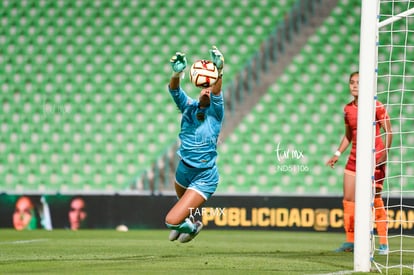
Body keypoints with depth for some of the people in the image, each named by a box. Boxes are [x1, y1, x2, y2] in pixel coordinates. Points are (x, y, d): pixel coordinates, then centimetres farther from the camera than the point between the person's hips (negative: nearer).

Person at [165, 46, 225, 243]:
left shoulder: (215, 113, -12)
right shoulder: (188, 107, -2)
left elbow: (216, 93, -33)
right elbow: (174, 90, -21)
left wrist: (218, 73, -54)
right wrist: (177, 74, -44)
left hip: (204, 177, -5)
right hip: (184, 169, 5)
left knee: (172, 221, -11)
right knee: (182, 200, 32)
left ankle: (192, 227, 22)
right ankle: (187, 219, 67)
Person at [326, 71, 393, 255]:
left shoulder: (376, 106, -9)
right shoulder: (348, 109, 7)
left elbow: (388, 132, -8)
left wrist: (384, 152, -19)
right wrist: (338, 154, 9)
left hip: (374, 158, -6)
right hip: (354, 159, 6)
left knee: (376, 200, -7)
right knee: (348, 199, 2)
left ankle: (384, 243, 1)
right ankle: (350, 242, 10)